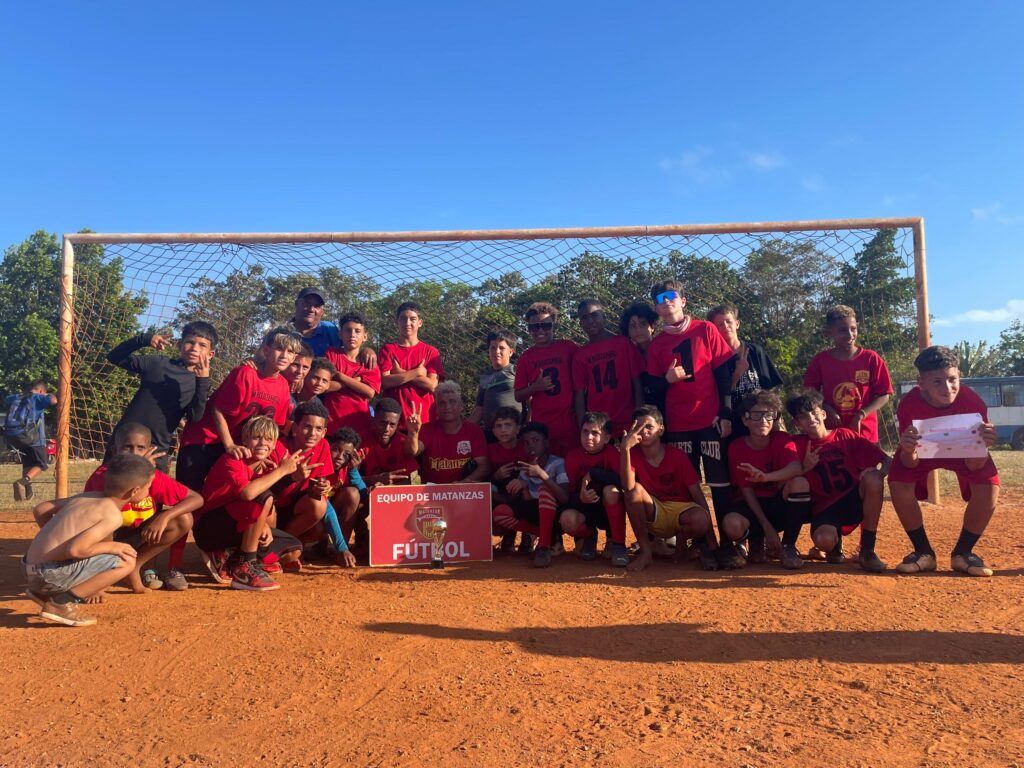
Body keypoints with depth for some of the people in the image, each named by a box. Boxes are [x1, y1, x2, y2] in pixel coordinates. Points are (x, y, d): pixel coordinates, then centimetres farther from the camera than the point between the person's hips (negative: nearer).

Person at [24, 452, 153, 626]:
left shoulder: (86, 496, 9)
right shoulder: (113, 516, -17)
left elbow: (41, 510, 17)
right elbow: (74, 549, -27)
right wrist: (111, 547, -11)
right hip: (50, 575, -9)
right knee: (126, 562, -13)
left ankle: (43, 593, 19)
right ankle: (60, 603, -8)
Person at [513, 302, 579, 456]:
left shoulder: (568, 347, 2)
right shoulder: (526, 357, 7)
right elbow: (518, 396, 10)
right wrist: (535, 387, -9)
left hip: (570, 425, -1)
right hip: (540, 427, 1)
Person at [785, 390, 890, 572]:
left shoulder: (845, 436, 2)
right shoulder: (797, 445, -1)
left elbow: (887, 461, -3)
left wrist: (878, 473, -25)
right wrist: (804, 468, -24)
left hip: (854, 500, 2)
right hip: (825, 507, -2)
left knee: (872, 477, -29)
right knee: (824, 541, -34)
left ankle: (867, 551, -17)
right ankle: (835, 544, 8)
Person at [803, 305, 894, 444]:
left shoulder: (871, 358, -3)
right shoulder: (820, 361, -1)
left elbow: (884, 395, -1)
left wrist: (860, 416, -13)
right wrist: (827, 410, -11)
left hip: (864, 432, 0)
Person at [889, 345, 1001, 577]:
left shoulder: (973, 402, -33)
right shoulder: (909, 405, -33)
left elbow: (973, 466, -28)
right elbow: (909, 464, -27)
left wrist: (982, 446, -50)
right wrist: (909, 450, -51)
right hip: (922, 451, 0)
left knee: (989, 489, -25)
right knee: (898, 486, -25)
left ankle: (963, 553, -1)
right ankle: (924, 553, -3)